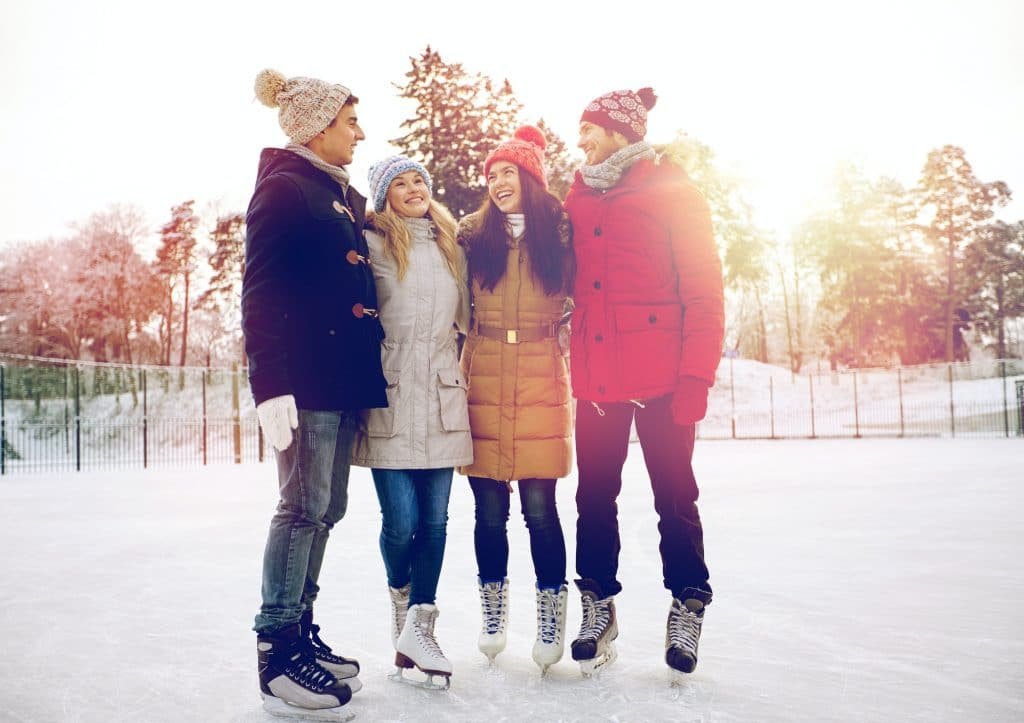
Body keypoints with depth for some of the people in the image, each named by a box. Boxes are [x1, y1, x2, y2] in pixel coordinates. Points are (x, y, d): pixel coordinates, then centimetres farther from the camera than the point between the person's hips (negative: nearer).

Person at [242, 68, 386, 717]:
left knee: (326, 507, 10)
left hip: (347, 377, 8)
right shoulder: (283, 188, -4)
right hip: (304, 378, -8)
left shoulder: (346, 196, 21)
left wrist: (372, 367, 17)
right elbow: (261, 295, -13)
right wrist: (270, 385, -21)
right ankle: (276, 651, 1)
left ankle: (301, 631, 20)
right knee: (305, 506, -8)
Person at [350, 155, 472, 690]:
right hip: (391, 399, -4)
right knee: (401, 520, -4)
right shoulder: (373, 245, 2)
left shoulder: (450, 248, 17)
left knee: (435, 520, 1)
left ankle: (418, 628, 9)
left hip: (441, 399, 4)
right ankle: (402, 601, 26)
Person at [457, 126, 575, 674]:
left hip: (540, 381, -1)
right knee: (490, 509, 5)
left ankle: (551, 614, 14)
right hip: (483, 381, 1)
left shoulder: (559, 233, 7)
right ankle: (492, 610, 23)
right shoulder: (472, 233, 9)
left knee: (539, 507, -2)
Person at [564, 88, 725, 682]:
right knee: (595, 495, 8)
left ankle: (688, 606, 20)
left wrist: (697, 376, -14)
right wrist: (576, 368, 7)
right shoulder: (579, 199, 13)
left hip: (660, 376, -4)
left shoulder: (671, 192, -1)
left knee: (674, 495, 4)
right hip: (597, 377, 5)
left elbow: (704, 290, -6)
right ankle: (598, 605, 23)